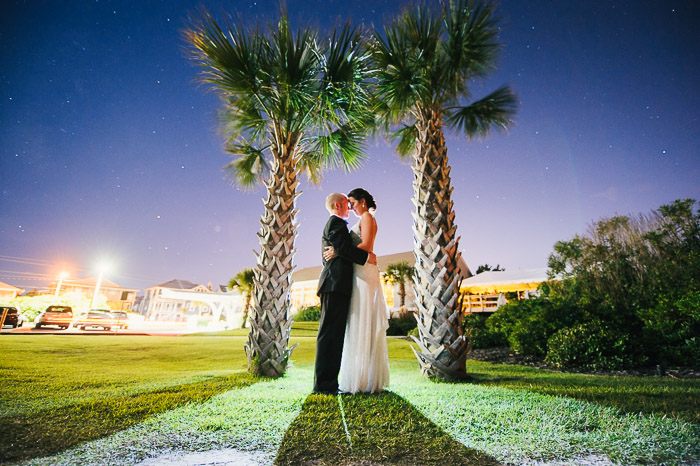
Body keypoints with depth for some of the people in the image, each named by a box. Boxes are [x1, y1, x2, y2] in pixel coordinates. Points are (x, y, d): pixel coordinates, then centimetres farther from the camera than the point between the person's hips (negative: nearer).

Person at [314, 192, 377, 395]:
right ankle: (324, 383, -6)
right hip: (336, 283, -10)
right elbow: (344, 248, -17)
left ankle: (327, 381, 13)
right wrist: (367, 256, -9)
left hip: (335, 284, 10)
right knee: (330, 332, -10)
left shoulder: (332, 224, 29)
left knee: (334, 332, 9)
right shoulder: (336, 222, -3)